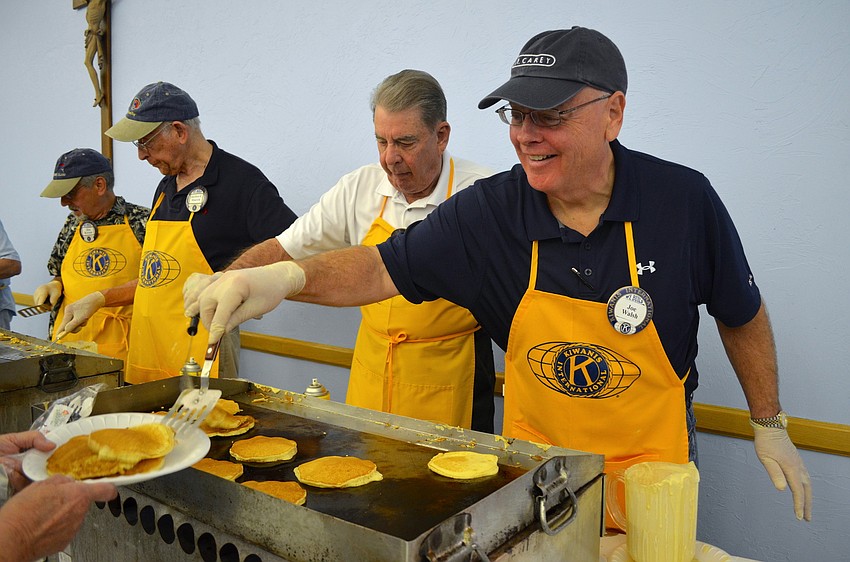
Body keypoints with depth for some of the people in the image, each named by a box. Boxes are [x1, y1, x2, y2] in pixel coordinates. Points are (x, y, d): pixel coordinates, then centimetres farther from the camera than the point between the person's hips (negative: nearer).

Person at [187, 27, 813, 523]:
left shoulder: (684, 200, -17)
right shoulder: (487, 211, -16)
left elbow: (741, 315, -3)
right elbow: (383, 268, -14)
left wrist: (771, 426, 5)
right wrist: (286, 276, -32)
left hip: (650, 465, -1)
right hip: (533, 463, 2)